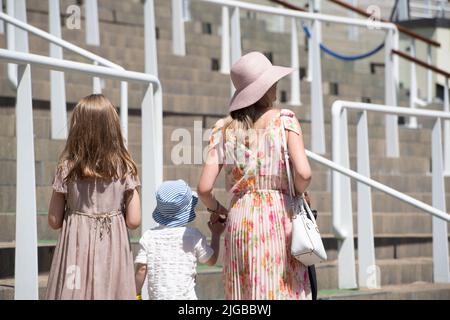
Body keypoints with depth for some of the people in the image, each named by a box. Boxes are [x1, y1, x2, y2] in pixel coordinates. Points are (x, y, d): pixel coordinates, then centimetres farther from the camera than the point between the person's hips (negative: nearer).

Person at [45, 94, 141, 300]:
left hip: (76, 251, 0)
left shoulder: (67, 168, -6)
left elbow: (54, 221, -1)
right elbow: (133, 221, -5)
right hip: (112, 252, 0)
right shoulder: (125, 169, -4)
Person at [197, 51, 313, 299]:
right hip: (279, 217, -3)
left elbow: (204, 188, -1)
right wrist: (297, 195, 6)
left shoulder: (224, 129, 5)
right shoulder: (285, 120, -2)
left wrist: (215, 209, 18)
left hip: (240, 220, 3)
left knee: (246, 295, 7)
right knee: (283, 292, 0)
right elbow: (303, 173, -14)